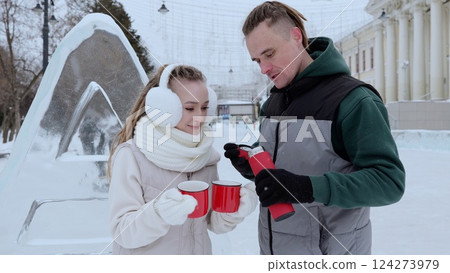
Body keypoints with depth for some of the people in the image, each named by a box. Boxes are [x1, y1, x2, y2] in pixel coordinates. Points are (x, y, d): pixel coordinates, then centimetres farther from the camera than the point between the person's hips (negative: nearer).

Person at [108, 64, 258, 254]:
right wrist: (158, 213, -35)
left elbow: (212, 222, -1)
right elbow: (122, 230, -19)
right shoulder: (131, 155, -19)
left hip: (199, 253, 4)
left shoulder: (205, 154, -7)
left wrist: (233, 212, -19)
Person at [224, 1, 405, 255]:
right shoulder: (271, 104, 5)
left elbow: (389, 181, -21)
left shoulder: (352, 99, -17)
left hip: (331, 252, -6)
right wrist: (250, 165, -9)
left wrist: (308, 187, -32)